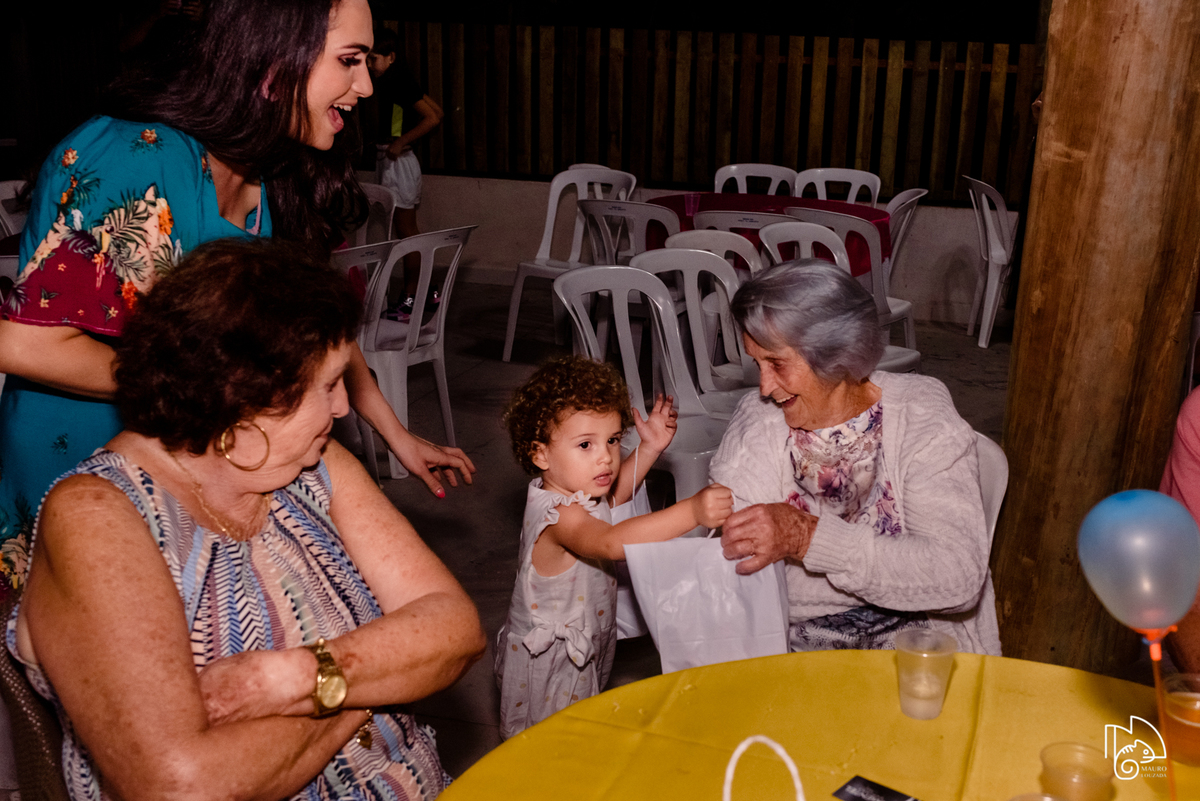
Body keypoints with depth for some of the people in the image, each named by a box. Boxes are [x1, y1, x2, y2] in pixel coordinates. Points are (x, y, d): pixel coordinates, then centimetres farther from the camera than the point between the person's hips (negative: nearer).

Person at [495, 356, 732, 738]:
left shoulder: (577, 491, -5)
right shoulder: (558, 516, -35)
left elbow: (613, 496, 19)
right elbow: (612, 542, -53)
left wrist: (649, 448, 6)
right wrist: (691, 512, -62)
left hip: (585, 648, 9)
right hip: (547, 666, -9)